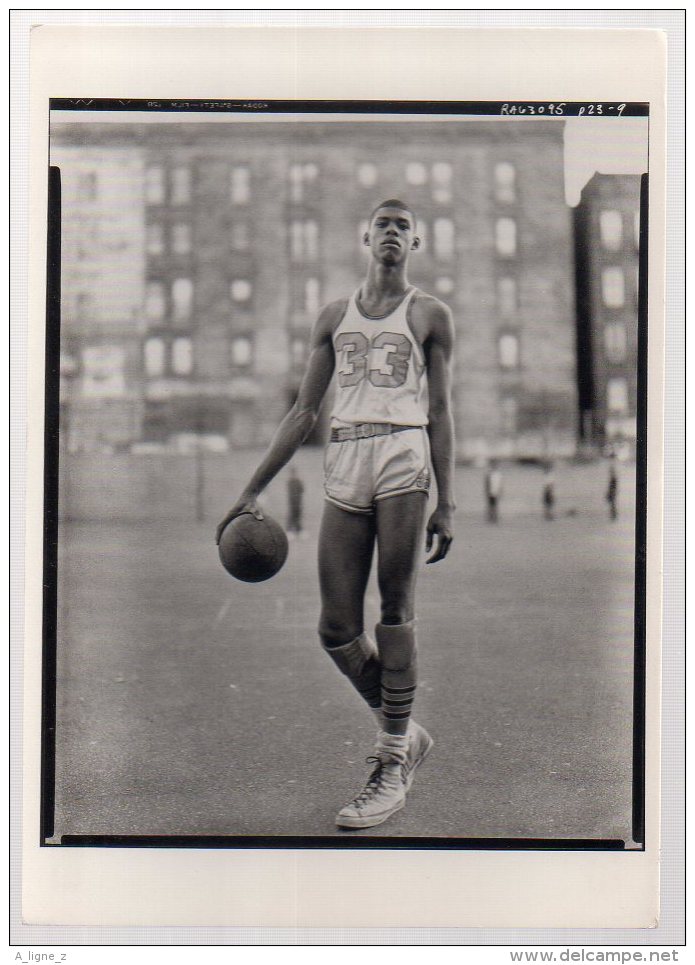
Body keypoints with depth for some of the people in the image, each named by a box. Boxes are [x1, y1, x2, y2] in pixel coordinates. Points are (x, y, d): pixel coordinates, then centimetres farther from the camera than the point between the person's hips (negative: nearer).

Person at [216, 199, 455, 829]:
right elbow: (304, 412, 19)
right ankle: (405, 734, 20)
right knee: (337, 630, -2)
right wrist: (255, 490, 13)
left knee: (396, 614, -7)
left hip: (404, 456, -3)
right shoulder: (335, 317, 21)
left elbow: (440, 412, 6)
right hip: (344, 469, 4)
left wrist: (446, 504, -2)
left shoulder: (430, 315, 12)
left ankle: (392, 768, 1)